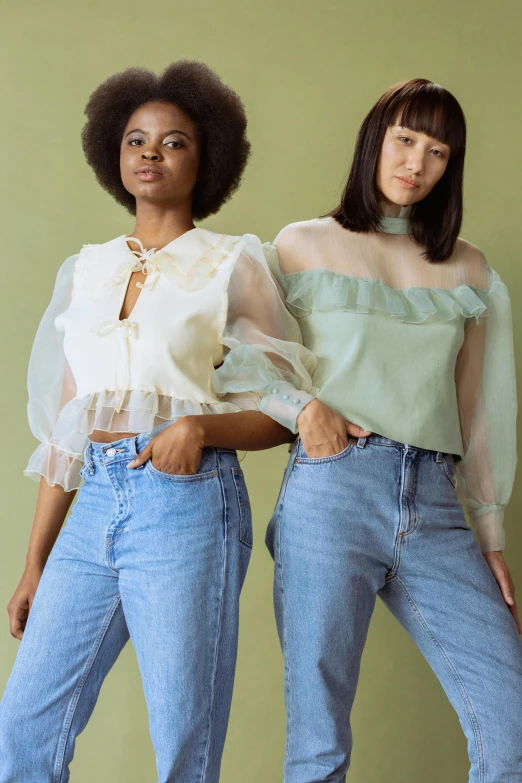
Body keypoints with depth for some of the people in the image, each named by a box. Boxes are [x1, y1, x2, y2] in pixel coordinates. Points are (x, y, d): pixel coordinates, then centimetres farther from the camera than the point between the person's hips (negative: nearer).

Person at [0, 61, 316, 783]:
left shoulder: (233, 263, 4)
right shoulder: (87, 269, 16)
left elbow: (285, 411, 4)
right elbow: (63, 426, 17)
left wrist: (200, 427, -16)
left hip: (188, 503, -4)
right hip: (95, 506, 4)